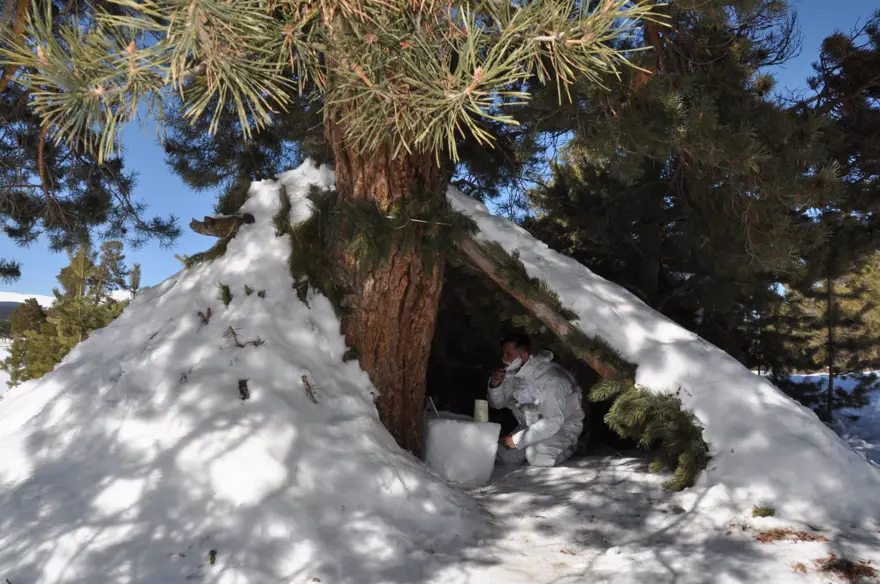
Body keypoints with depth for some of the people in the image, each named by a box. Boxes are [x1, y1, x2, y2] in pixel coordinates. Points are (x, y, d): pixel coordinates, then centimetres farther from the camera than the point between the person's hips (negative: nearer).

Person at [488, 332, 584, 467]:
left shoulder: (549, 377, -31)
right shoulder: (512, 373, -8)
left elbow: (553, 421, -33)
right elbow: (498, 403, 4)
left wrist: (518, 439, -31)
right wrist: (495, 385, -19)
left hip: (562, 425, -6)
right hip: (532, 424, 6)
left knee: (537, 457, -29)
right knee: (505, 456, -9)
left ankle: (565, 446, 2)